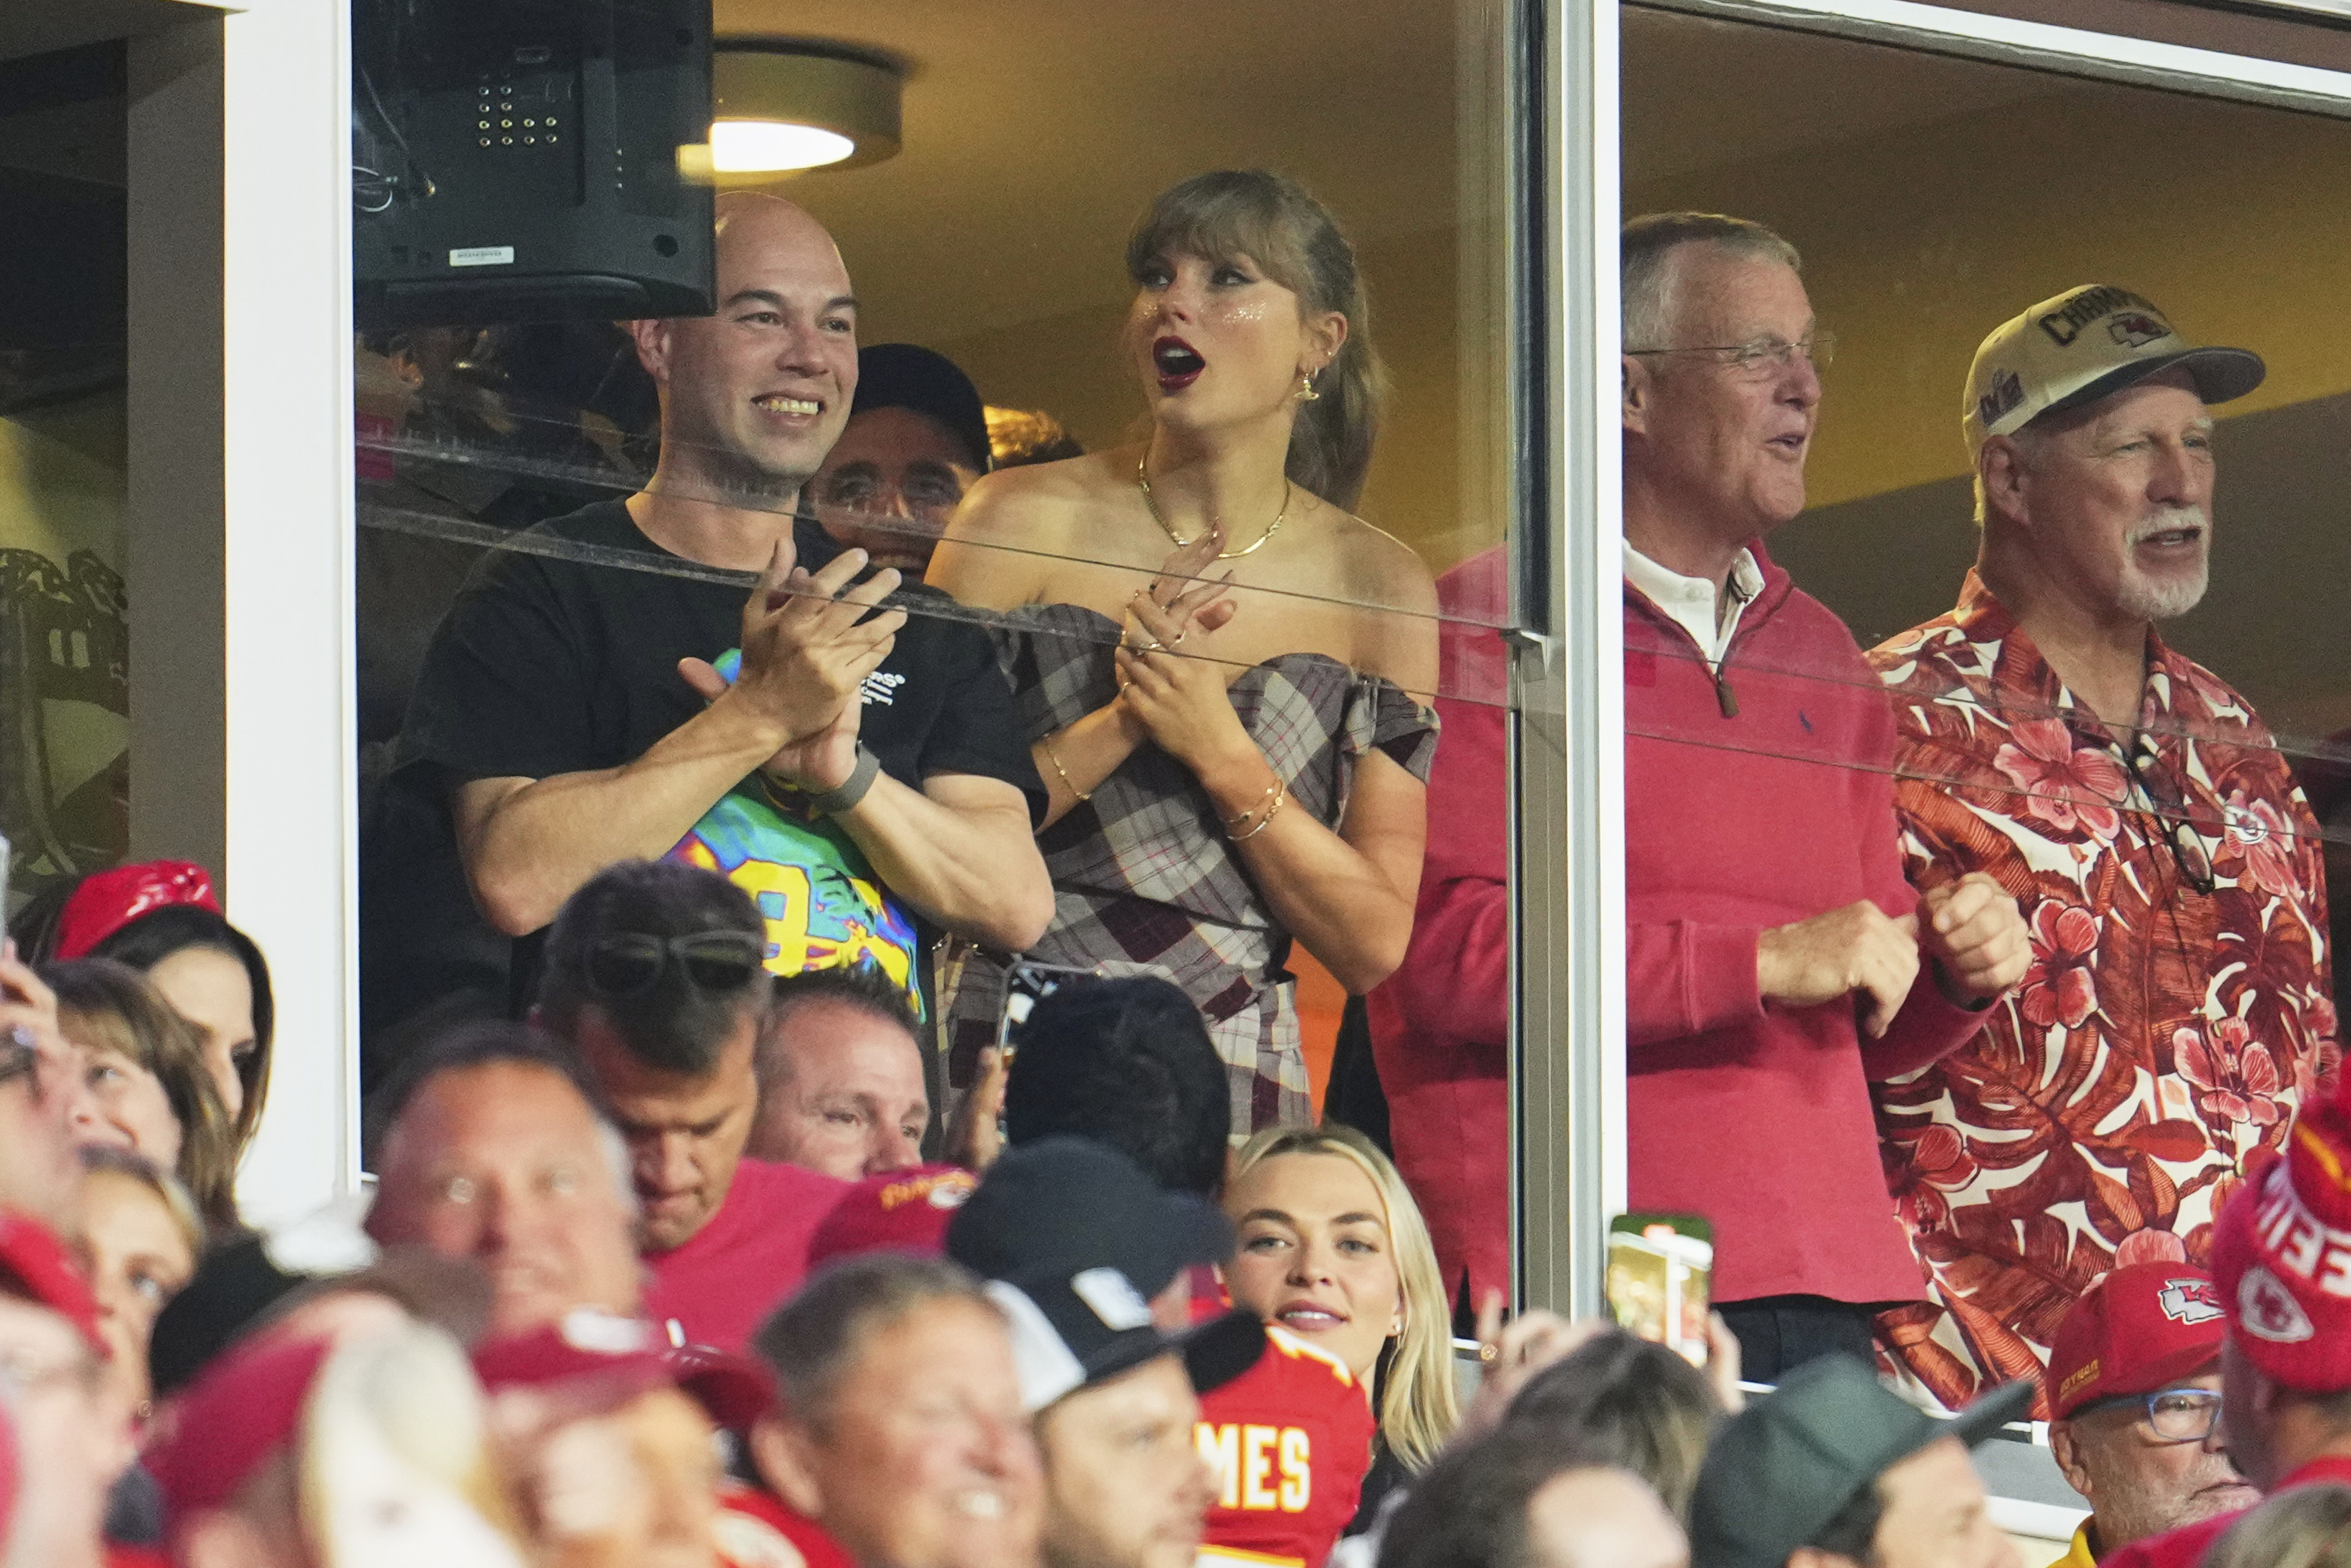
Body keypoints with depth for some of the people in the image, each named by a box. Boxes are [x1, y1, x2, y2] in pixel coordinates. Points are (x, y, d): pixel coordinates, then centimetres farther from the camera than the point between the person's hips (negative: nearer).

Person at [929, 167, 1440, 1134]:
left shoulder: (1380, 589, 5)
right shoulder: (1024, 524, 3)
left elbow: (1373, 945, 2)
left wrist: (1222, 754, -9)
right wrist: (1116, 726, -12)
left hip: (1234, 1091, 1)